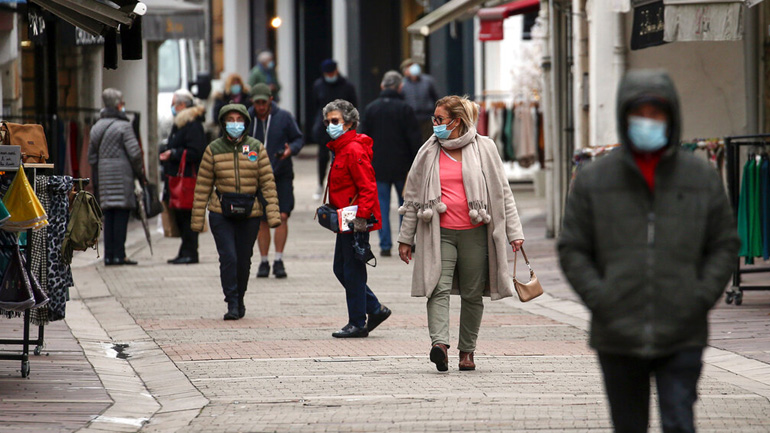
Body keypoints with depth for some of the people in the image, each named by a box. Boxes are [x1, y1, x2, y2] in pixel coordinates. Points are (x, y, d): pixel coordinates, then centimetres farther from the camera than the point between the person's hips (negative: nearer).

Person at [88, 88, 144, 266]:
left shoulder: (96, 127, 13)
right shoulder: (123, 126, -8)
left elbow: (92, 157, 16)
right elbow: (135, 153, -13)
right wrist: (139, 173, -1)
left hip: (104, 177, 6)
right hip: (122, 176, -6)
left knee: (108, 216, 8)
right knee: (121, 214, -5)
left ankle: (108, 255, 7)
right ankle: (119, 255, -7)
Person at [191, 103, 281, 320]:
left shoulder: (257, 148, 2)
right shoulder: (213, 150, 2)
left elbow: (268, 182, 1)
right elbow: (203, 186, 4)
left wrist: (273, 214, -8)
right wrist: (197, 219, 2)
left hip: (250, 214, 1)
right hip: (221, 213, -1)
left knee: (244, 260, 8)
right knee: (228, 257, -12)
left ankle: (239, 299, 30)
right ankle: (232, 305, -5)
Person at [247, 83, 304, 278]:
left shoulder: (284, 117, -2)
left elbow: (299, 139, 5)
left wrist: (291, 149, -15)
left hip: (282, 175, -1)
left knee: (282, 216, -11)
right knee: (262, 220, 3)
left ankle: (278, 260, -5)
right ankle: (264, 262, 12)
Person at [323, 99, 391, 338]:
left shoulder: (354, 150, -15)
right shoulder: (339, 149, 16)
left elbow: (368, 187, -20)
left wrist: (361, 220, -24)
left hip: (356, 221, -10)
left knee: (353, 272, -3)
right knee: (341, 269, 14)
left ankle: (357, 324, 5)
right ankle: (376, 310, 22)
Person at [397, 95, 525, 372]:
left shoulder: (483, 148, 4)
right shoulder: (428, 152, 9)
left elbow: (502, 192, 7)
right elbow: (413, 196, 14)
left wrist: (514, 232, 2)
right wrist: (406, 238, 13)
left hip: (475, 234, 0)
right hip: (440, 233, 1)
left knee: (472, 294, 4)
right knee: (439, 289, -17)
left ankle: (467, 351, 15)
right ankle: (439, 343, -29)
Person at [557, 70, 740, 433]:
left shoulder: (702, 178, 5)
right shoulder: (593, 180, 3)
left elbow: (725, 245, 10)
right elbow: (572, 250, 6)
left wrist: (702, 297, -4)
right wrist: (599, 299, -7)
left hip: (682, 338, -1)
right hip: (618, 337, 1)